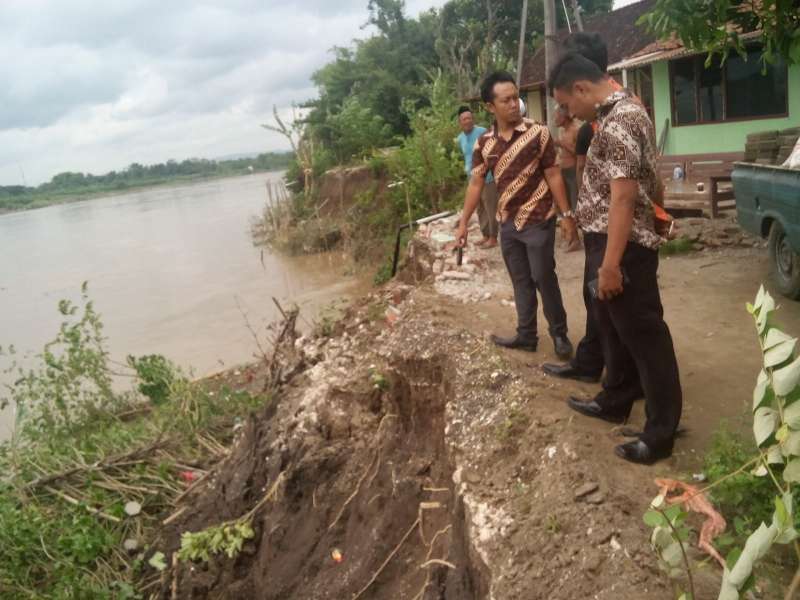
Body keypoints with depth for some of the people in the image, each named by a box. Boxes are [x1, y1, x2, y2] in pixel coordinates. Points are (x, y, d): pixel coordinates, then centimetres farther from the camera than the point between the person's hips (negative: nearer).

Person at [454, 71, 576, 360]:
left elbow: (553, 175, -8)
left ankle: (559, 334, 16)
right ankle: (526, 335, 24)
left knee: (544, 278, 0)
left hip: (538, 220, -4)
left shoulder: (538, 133, -10)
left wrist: (566, 215, -11)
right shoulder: (484, 143, 0)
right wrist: (463, 223, 5)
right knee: (521, 281, 13)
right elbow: (476, 183, 6)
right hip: (508, 223, 4)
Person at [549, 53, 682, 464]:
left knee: (644, 337, -1)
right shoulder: (618, 111, 14)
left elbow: (623, 196, -25)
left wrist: (610, 264, -26)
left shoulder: (618, 120, -19)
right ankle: (616, 401, 38)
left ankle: (661, 432, 10)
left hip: (624, 249, -11)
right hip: (611, 243, 11)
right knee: (613, 328, 21)